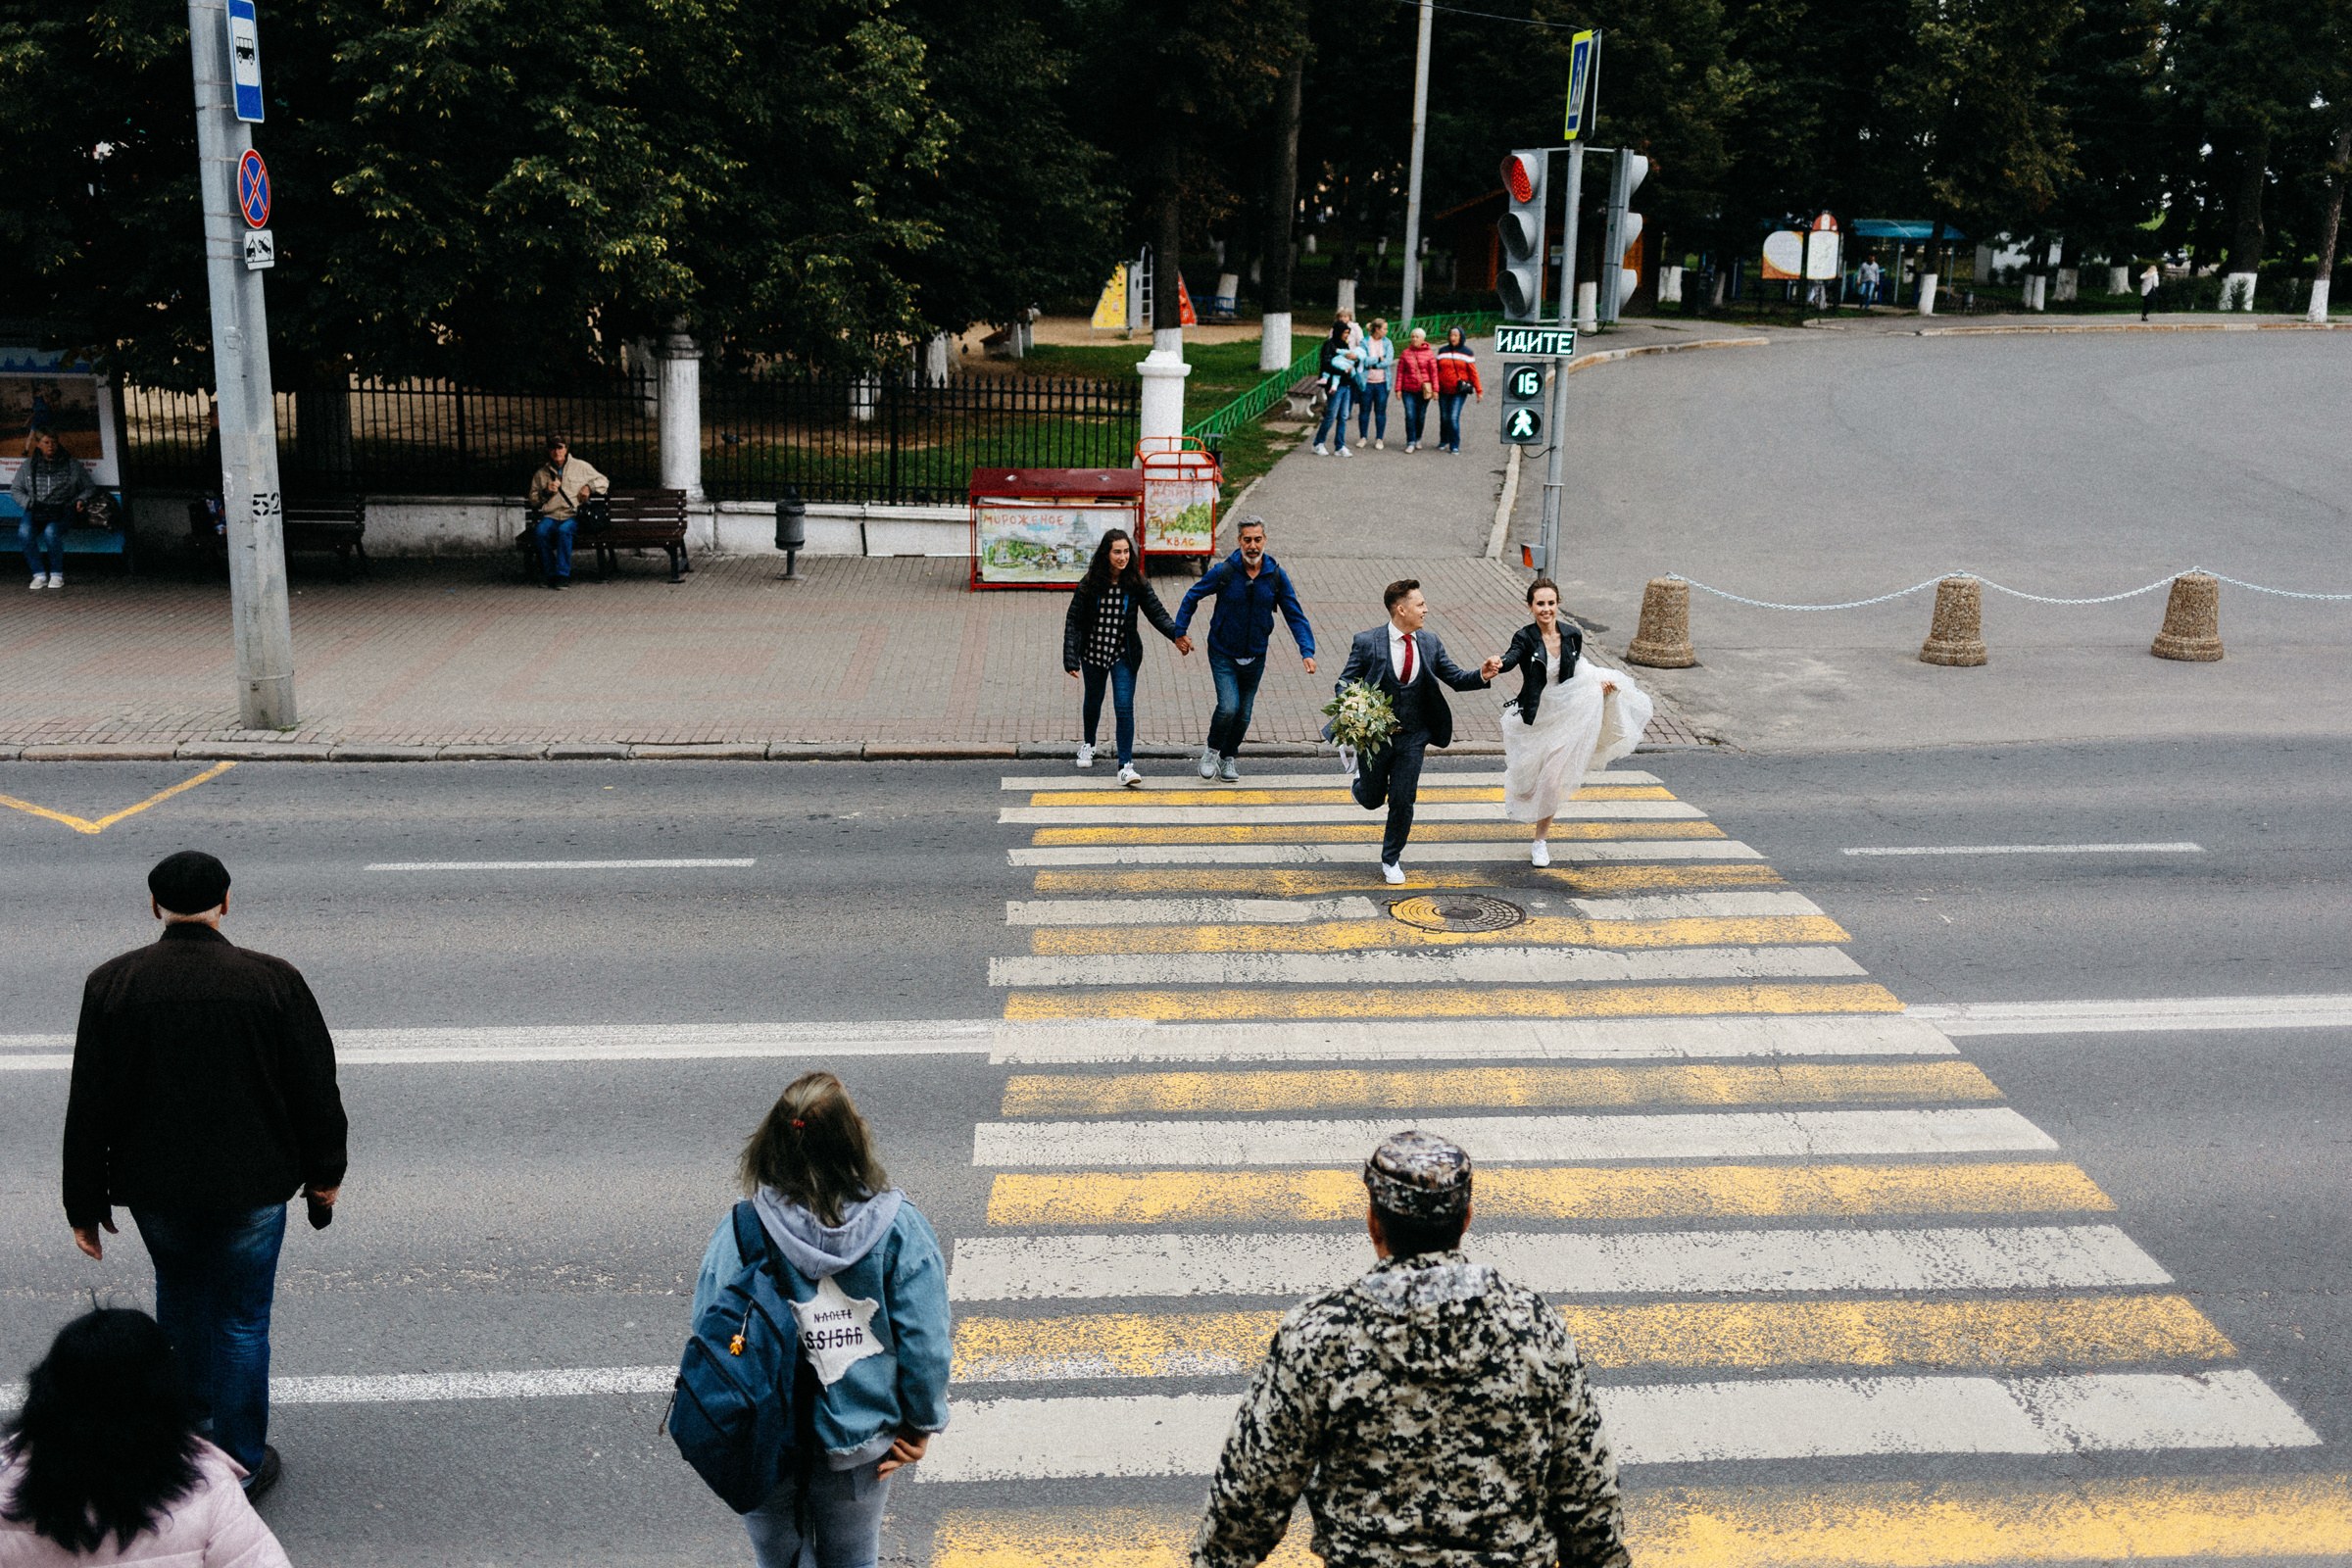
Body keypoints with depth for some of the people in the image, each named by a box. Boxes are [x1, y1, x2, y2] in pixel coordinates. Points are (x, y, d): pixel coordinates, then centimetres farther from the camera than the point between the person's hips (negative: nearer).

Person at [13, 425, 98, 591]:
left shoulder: (71, 464, 10)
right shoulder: (28, 465, 14)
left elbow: (90, 487, 18)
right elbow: (15, 489, 17)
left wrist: (81, 500, -2)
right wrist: (30, 503, -2)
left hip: (62, 511, -2)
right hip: (35, 511, 2)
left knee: (51, 532, -36)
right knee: (26, 532, -32)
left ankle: (57, 574, -17)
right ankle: (39, 575, -20)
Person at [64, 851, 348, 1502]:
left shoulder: (111, 984, -8)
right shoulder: (274, 982, -12)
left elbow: (88, 1107, -3)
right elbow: (316, 1090, -5)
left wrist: (85, 1204, 6)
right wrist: (324, 1175, 9)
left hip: (153, 1185, 2)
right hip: (250, 1184, -2)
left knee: (179, 1288, 29)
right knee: (241, 1321, 11)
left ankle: (189, 1422, 42)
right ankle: (240, 1465, 21)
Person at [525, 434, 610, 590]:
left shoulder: (580, 467, 14)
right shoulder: (541, 473, 20)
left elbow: (603, 481, 20)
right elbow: (533, 500, 21)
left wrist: (589, 487, 1)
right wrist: (545, 491, 1)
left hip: (573, 517, -2)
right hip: (550, 516, 2)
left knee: (563, 530, -37)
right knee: (541, 531, -32)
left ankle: (563, 575, -31)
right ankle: (551, 575, -21)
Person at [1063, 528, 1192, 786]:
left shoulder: (1137, 583, -8)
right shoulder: (1090, 584, -11)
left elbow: (1156, 612, -8)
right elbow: (1074, 620, -8)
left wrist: (1176, 634, -25)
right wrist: (1070, 658, -14)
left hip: (1124, 655, -1)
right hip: (1093, 652, 1)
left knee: (1124, 707, -13)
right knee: (1094, 700, 21)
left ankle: (1126, 766, -14)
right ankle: (1088, 745, 49)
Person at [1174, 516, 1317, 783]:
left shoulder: (1276, 576, -9)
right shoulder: (1223, 571, -15)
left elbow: (1295, 616, -4)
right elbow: (1192, 598, 0)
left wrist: (1307, 651, -16)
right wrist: (1180, 633, -2)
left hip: (1255, 657, 3)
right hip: (1223, 653, -3)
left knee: (1243, 714, 11)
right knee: (1228, 708, -18)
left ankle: (1229, 758, 35)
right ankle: (1211, 751, 10)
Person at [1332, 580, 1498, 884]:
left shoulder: (1430, 643, -1)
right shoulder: (1367, 642, -13)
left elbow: (1456, 678, 4)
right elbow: (1344, 685, -7)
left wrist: (1482, 675, -16)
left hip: (1412, 738, 2)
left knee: (1403, 802, 2)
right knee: (1372, 799, 13)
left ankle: (1391, 860, 22)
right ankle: (1360, 778, 50)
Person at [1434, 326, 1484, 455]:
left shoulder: (1467, 353, 1)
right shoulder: (1442, 352, 8)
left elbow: (1473, 373, 0)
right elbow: (1436, 370, 11)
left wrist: (1479, 391, -4)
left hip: (1459, 392, -3)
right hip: (1443, 391, 3)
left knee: (1454, 418, -13)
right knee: (1444, 418, 9)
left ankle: (1454, 446, -4)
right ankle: (1444, 441, 31)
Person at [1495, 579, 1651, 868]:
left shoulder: (1572, 636, -5)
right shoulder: (1525, 637, -17)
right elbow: (1512, 657, -38)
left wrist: (1599, 683, -7)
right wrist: (1499, 666, -61)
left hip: (1562, 715, 2)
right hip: (1532, 717, -2)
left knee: (1552, 781, 1)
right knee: (1530, 778, 13)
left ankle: (1541, 840, 19)